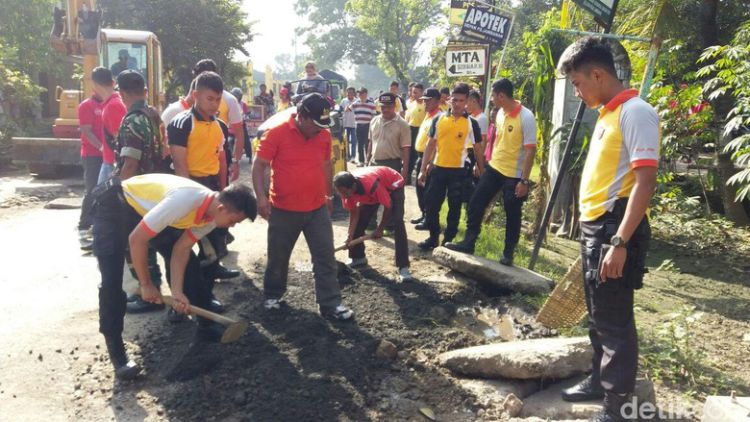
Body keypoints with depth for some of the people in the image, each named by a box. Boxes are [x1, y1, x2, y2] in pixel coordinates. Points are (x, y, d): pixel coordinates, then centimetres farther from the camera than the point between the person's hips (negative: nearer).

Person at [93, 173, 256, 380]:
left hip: (147, 208, 8)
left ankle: (206, 326, 16)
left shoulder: (211, 215, -14)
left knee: (190, 264, 4)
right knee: (112, 280, -17)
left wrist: (177, 291, -15)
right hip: (114, 205, -8)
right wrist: (146, 284, -21)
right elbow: (136, 239, -32)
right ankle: (116, 350, -2)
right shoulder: (184, 201, -40)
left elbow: (181, 248, -6)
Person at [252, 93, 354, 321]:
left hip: (318, 209, 4)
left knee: (326, 258, 3)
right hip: (283, 210, -3)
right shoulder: (276, 133, -13)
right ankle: (272, 296, 34)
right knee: (278, 258, 12)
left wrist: (328, 194, 20)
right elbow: (259, 166, -12)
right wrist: (261, 196, -23)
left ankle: (330, 304, 11)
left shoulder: (324, 135, 2)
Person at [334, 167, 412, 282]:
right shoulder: (346, 189, -25)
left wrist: (380, 229, -18)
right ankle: (358, 258, 20)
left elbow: (388, 206, -29)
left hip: (393, 185, -6)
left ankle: (403, 267, -21)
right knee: (359, 222, -1)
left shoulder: (372, 185, -45)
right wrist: (350, 237, -21)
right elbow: (354, 213, -12)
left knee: (397, 222, -22)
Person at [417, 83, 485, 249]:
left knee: (454, 208, 8)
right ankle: (433, 237, 22)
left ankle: (448, 240, 21)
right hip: (438, 168, 2)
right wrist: (423, 169, 4)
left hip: (458, 171, -2)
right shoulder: (439, 119, 3)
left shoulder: (471, 123, -3)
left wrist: (482, 174, 0)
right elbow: (430, 145, 7)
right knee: (431, 205, 6)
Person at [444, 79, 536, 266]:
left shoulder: (526, 117, -18)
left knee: (512, 216, 6)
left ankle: (508, 253, 20)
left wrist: (524, 180, -21)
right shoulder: (501, 113, 5)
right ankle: (468, 243, 16)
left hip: (514, 175, -7)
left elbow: (530, 150, -19)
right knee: (475, 204, 6)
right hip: (494, 168, 7)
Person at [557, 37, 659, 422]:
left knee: (614, 321, 0)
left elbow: (645, 181, -21)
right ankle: (600, 380, 35)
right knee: (598, 316, 19)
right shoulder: (607, 113, 15)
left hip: (613, 230, -9)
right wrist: (595, 233, 18)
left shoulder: (635, 112, -14)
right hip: (593, 227, 9)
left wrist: (620, 242, -26)